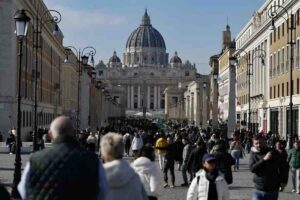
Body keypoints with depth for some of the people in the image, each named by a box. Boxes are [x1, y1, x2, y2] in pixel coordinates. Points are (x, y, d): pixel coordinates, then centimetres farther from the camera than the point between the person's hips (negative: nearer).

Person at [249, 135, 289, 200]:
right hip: (258, 190, 1)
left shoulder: (273, 152, -4)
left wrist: (284, 181, 1)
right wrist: (264, 160, -23)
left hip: (272, 190, 0)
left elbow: (284, 166, 5)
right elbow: (252, 168, -15)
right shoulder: (253, 154, 0)